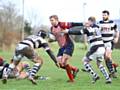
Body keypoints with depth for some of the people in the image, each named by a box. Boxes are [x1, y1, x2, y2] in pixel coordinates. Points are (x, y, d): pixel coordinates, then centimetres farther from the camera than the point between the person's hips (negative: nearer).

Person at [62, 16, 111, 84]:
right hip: (102, 47, 7)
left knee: (85, 60, 10)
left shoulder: (88, 29, -2)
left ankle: (95, 76, 0)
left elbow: (78, 32, -2)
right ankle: (108, 78, 11)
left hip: (95, 48, -7)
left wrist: (68, 31, 4)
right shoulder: (97, 27, 15)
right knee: (99, 64, 22)